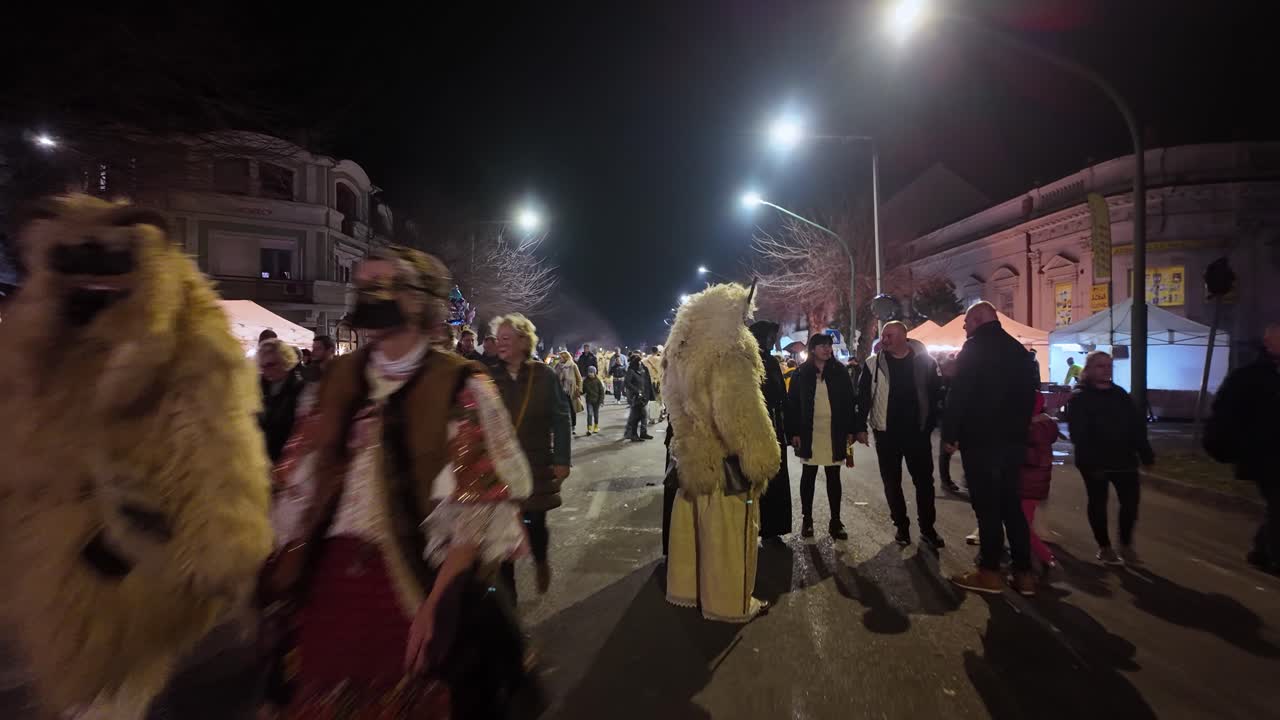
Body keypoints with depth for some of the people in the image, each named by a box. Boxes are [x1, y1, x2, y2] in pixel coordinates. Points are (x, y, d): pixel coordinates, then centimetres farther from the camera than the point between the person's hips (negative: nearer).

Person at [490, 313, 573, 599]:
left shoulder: (545, 375, -6)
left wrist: (561, 460, -8)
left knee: (535, 523, 7)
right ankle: (506, 589, 22)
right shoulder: (492, 377, 0)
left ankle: (541, 561, 41)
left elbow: (560, 419, -5)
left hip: (537, 465, -2)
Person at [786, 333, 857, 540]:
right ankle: (807, 519, 19)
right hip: (809, 433, 0)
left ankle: (835, 522, 17)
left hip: (834, 434, 1)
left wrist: (850, 430, -1)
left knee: (833, 477, 8)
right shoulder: (802, 373, 0)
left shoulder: (839, 371, 2)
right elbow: (793, 404, -1)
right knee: (808, 475, 9)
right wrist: (794, 432, -7)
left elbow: (849, 401, 3)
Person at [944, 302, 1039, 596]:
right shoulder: (1017, 349, 12)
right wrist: (1019, 428, 20)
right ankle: (1023, 572, 17)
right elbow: (1029, 393, 15)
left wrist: (950, 433, -8)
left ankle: (990, 572, 8)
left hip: (980, 439, -7)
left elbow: (959, 395, -16)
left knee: (986, 506, 0)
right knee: (1012, 504, 13)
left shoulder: (974, 348, -10)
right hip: (1013, 439, 7)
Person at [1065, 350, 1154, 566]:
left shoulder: (1120, 393, 10)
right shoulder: (1079, 397, -8)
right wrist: (1091, 460, -23)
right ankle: (1104, 547, 22)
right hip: (1095, 463, -5)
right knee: (1098, 504, 7)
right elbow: (1078, 434, -16)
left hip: (1124, 459, 5)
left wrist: (1145, 452, 2)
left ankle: (1126, 544, 26)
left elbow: (1137, 425, 10)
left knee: (1130, 502, 6)